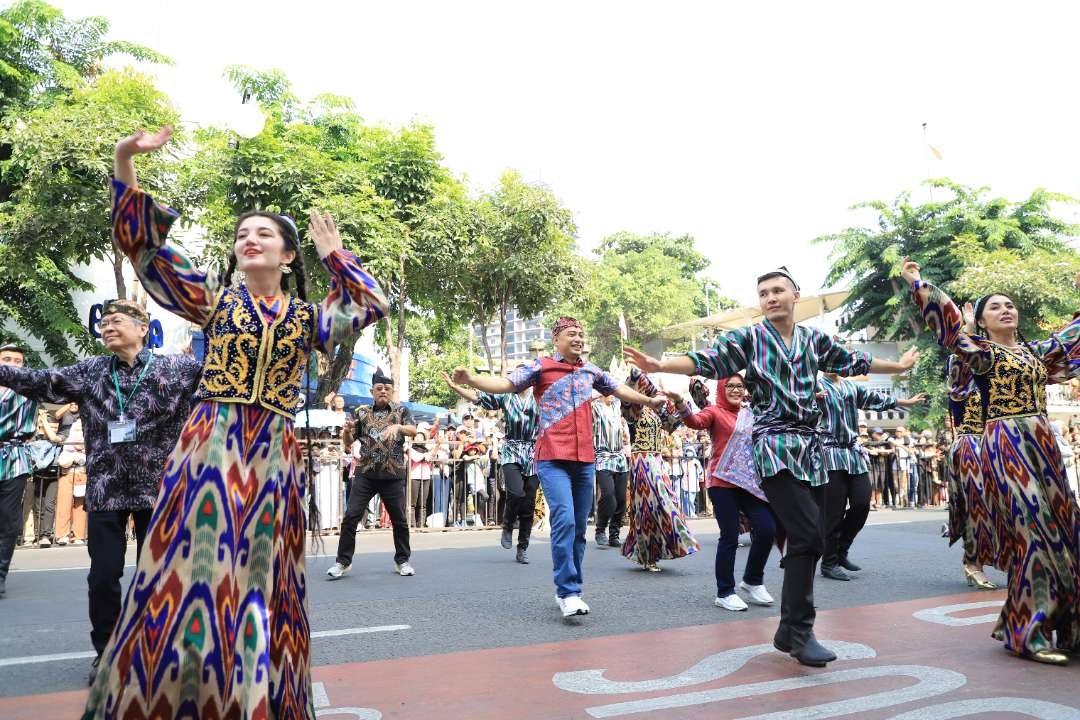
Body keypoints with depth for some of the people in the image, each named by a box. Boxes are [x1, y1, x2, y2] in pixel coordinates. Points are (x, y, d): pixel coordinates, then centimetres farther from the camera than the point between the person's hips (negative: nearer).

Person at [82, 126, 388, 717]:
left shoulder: (308, 316, 12)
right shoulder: (214, 297, 9)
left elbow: (372, 306, 12)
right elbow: (145, 248, 4)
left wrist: (334, 254, 14)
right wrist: (125, 164, -4)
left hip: (273, 454, 1)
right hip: (208, 445, -1)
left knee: (257, 577, 7)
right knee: (192, 567, -1)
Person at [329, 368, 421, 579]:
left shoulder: (401, 410, 5)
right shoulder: (362, 412, 9)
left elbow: (413, 431, -11)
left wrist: (398, 427, -32)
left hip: (393, 475, -1)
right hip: (365, 474, 1)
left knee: (399, 520, 6)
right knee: (350, 517, -4)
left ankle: (402, 561, 23)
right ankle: (343, 561, 9)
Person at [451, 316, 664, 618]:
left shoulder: (591, 371, 16)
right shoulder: (541, 366, 1)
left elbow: (618, 389, 32)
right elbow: (506, 383, -9)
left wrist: (649, 401, 42)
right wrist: (471, 379, -25)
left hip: (585, 459, 5)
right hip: (553, 458, -5)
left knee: (579, 527, 8)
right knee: (564, 520, -18)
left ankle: (567, 590, 20)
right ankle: (568, 592, -11)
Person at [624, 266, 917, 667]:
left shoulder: (814, 340, 14)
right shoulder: (749, 338, -1)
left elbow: (854, 363, 29)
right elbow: (707, 361, -14)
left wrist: (898, 366, 40)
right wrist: (660, 366, -30)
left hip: (811, 446, 6)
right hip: (775, 446, -6)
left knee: (810, 540, 6)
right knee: (807, 536, -16)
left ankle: (788, 631, 18)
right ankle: (801, 630, -3)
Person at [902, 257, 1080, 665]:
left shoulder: (1036, 351, 17)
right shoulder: (982, 353, -1)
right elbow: (949, 327, -14)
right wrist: (918, 286, -22)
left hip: (1043, 443, 7)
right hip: (1006, 445, -7)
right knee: (1032, 529, -12)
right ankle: (1028, 633, -6)